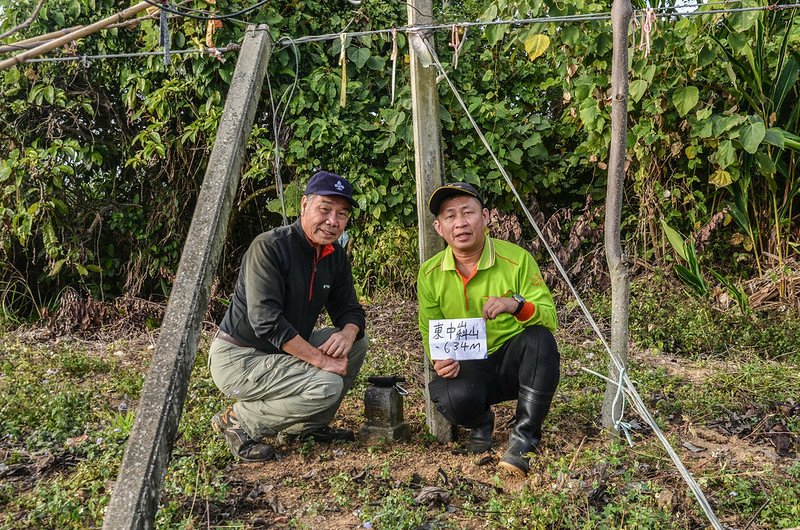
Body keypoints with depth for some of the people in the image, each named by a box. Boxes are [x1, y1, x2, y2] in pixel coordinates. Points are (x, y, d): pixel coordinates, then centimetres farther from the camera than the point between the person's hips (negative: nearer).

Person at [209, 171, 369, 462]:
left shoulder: (335, 256, 4)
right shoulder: (269, 247, -21)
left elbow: (350, 310, 7)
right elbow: (266, 322, -28)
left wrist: (347, 334, -18)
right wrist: (320, 359, -28)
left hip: (285, 351, 9)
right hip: (237, 358, -8)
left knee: (358, 341, 0)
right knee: (326, 386, -25)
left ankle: (309, 425, 9)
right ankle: (237, 421, -7)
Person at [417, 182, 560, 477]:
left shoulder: (517, 259, -9)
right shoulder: (430, 274, -2)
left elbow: (549, 319, -12)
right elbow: (431, 332, 8)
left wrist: (517, 305, -34)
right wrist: (441, 359, -16)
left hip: (514, 362, -1)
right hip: (466, 367, 1)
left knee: (539, 339, -33)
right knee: (456, 397, -34)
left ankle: (525, 436, -19)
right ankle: (481, 424, 7)